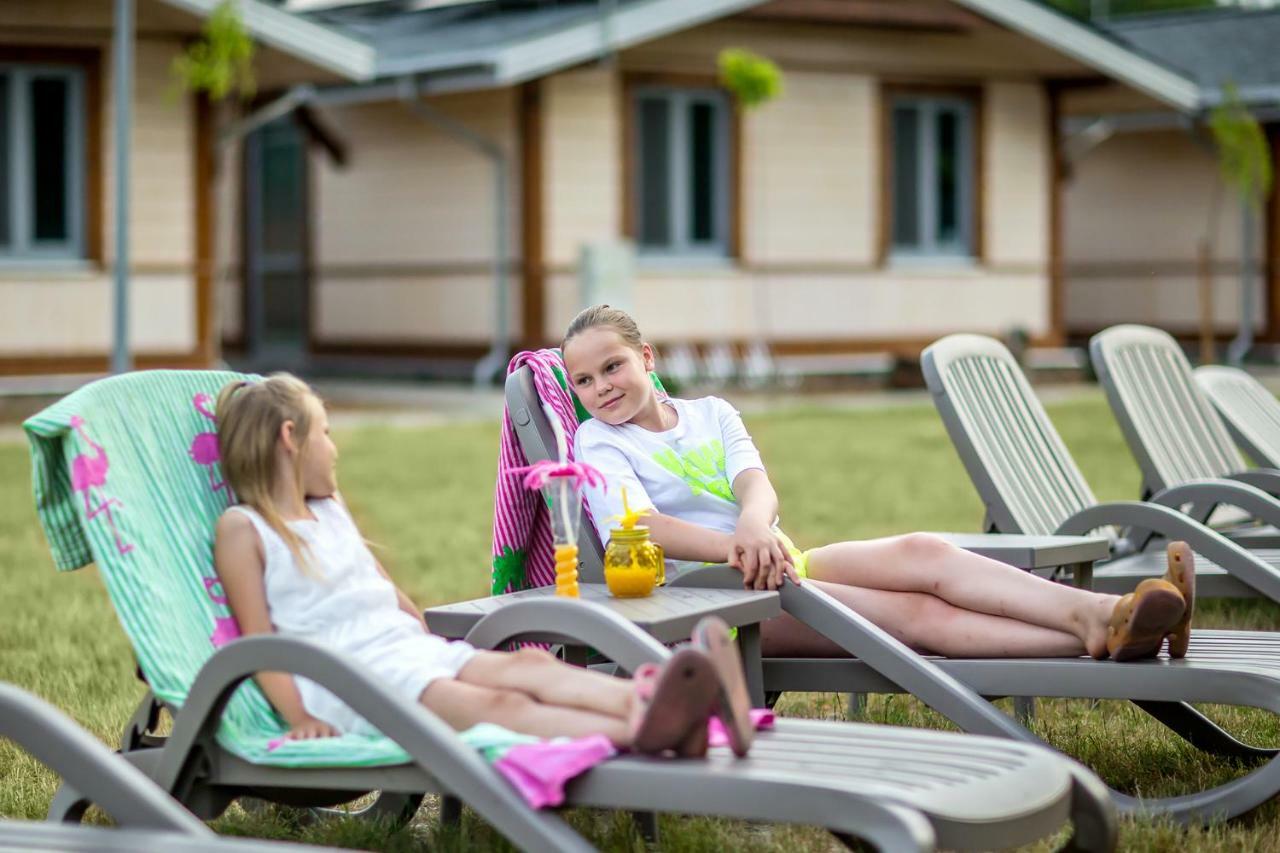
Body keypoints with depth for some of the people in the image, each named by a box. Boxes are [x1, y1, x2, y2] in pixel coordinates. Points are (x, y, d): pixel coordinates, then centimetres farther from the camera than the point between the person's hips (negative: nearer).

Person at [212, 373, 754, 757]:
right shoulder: (243, 528, 3)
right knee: (494, 704, -33)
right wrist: (300, 718, -16)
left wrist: (439, 647, 21)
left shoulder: (330, 508, 27)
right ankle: (637, 732, -59)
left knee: (527, 665, -24)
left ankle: (643, 701, -53)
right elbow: (259, 637, -5)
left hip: (415, 649, 7)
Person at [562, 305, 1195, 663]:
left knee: (923, 552, -21)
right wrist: (734, 547, -35)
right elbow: (639, 527, -17)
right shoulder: (598, 445, 2)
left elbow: (757, 484, -1)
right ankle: (1092, 640, -41)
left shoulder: (711, 414, 18)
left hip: (777, 558, 6)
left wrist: (754, 522, -28)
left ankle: (1098, 615, -39)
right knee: (918, 615, -25)